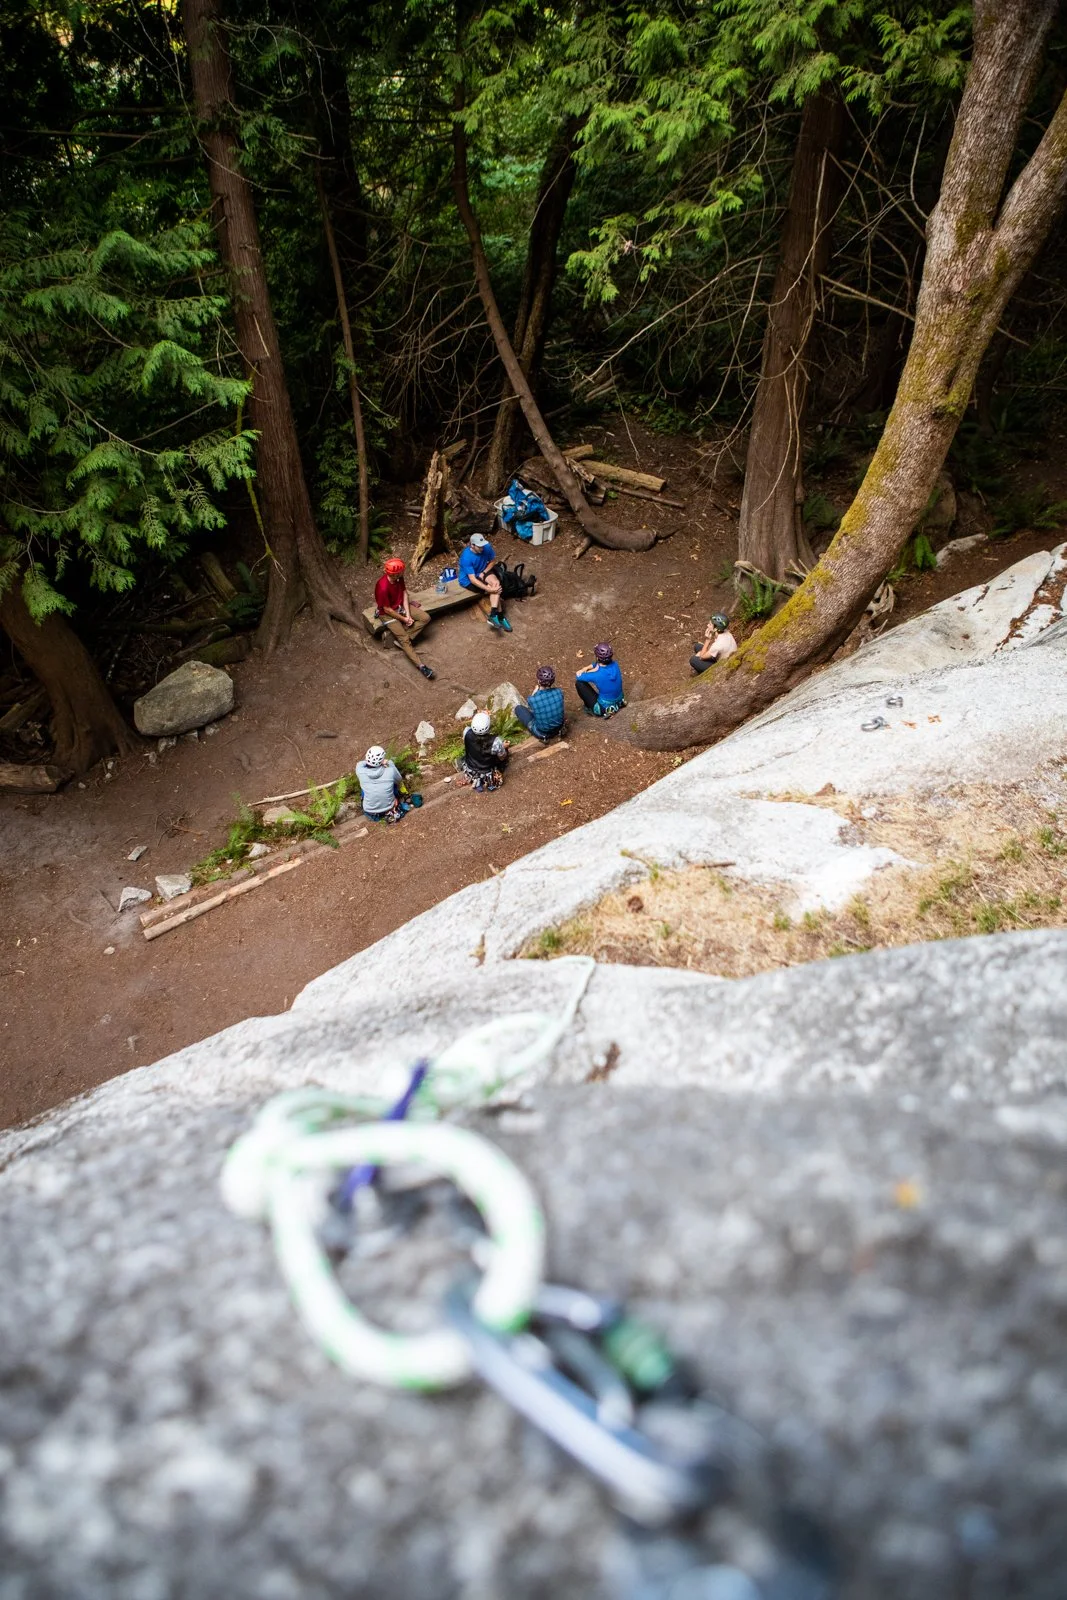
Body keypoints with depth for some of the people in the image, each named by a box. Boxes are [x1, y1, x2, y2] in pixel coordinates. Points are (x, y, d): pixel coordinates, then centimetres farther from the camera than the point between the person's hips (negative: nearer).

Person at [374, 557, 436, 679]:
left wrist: (408, 615, -10)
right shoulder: (383, 587, -33)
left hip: (400, 606, 8)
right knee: (404, 639, -19)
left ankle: (401, 638, -4)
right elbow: (387, 609, -24)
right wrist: (404, 619, -14)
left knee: (426, 618, -5)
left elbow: (404, 594, -1)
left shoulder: (399, 577, -12)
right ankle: (421, 666, -22)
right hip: (388, 613, -7)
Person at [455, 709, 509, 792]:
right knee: (505, 748, 19)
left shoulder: (467, 732, -28)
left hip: (469, 772, 4)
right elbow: (502, 758, -13)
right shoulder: (495, 741, -36)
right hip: (487, 776, -3)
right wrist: (503, 747, 7)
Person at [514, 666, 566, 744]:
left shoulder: (533, 699, -26)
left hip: (541, 733, -4)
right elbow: (564, 711, 1)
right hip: (558, 728, 4)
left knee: (518, 708, 16)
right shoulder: (559, 692, -18)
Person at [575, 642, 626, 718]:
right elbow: (597, 664, 11)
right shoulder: (615, 665, -11)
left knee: (579, 683, -1)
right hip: (618, 702, 6)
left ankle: (589, 708, 11)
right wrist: (586, 669, -2)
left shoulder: (597, 675, -29)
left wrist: (593, 670, -8)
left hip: (604, 708, -6)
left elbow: (577, 676, -10)